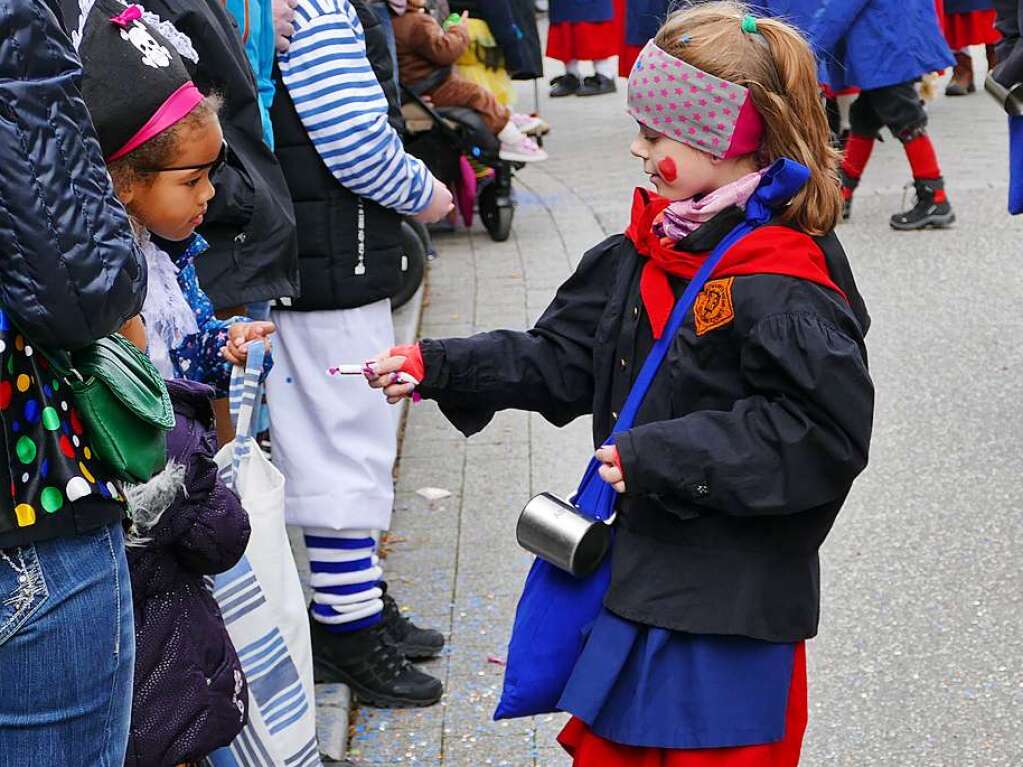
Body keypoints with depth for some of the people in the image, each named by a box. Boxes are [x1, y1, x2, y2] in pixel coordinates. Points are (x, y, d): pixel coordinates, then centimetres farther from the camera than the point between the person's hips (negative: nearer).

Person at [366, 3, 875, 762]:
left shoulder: (782, 290, -24)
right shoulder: (647, 252, 4)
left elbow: (824, 433, -27)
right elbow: (562, 358, 9)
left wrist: (660, 456, -25)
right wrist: (438, 367, -1)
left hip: (732, 611, -9)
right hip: (638, 583, 9)